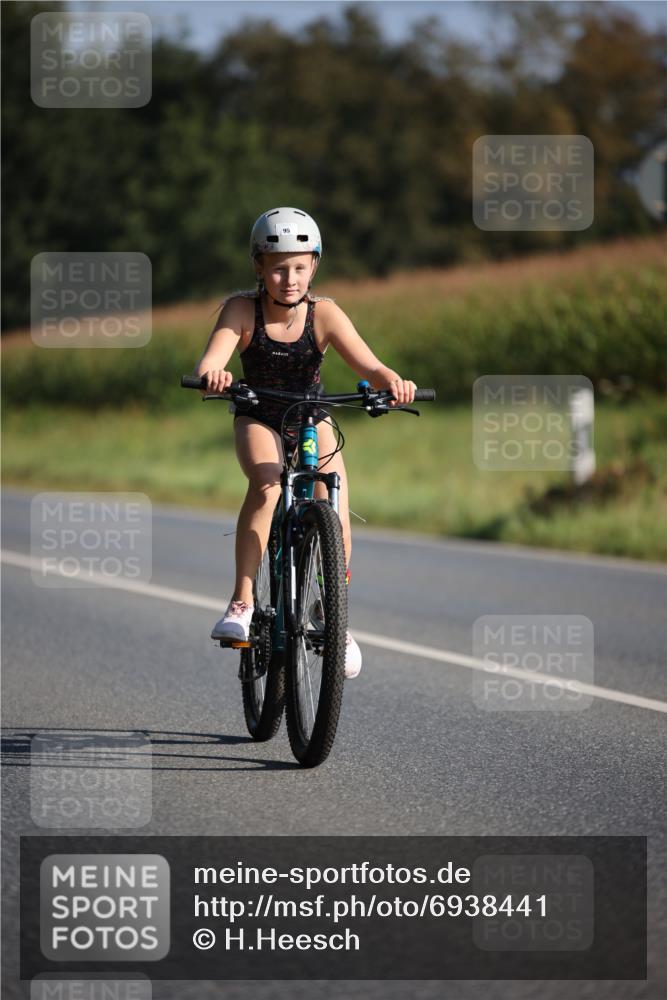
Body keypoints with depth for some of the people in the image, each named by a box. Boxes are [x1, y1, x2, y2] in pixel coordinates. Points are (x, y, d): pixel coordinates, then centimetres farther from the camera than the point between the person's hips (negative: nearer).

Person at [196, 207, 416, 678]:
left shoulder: (324, 313, -22)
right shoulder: (243, 309, -22)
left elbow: (368, 365, -33)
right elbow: (211, 361, -37)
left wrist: (392, 381, -56)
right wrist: (213, 374, -61)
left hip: (312, 420, 1)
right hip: (259, 418, -1)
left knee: (335, 506, -18)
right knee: (267, 486, -32)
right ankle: (242, 602, -28)